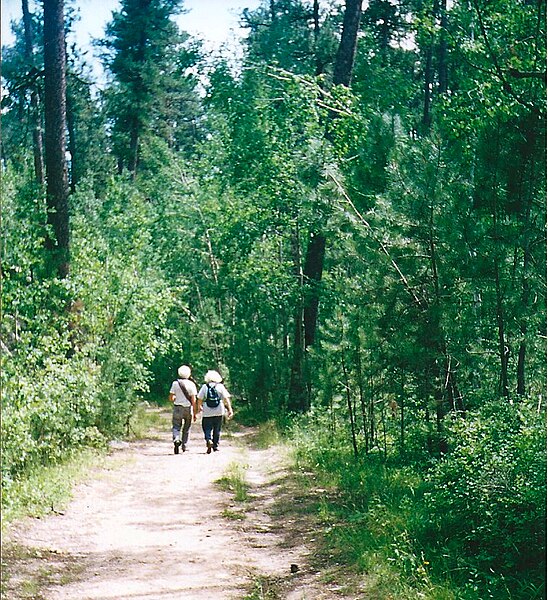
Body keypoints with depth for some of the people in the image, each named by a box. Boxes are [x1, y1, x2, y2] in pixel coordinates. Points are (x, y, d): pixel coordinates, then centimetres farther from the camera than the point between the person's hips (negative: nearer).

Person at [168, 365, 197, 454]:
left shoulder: (175, 383, -3)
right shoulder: (191, 384, -3)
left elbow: (171, 398, -3)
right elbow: (193, 400, -5)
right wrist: (194, 413, 0)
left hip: (178, 407, -1)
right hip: (188, 408, 1)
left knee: (176, 427, 3)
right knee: (187, 428, 15)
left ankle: (176, 439, -26)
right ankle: (184, 446, 17)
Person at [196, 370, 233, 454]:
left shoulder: (204, 387, 0)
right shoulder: (220, 387, 1)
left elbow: (200, 399, 1)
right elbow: (226, 399, -4)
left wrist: (199, 407, 20)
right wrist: (230, 410, -2)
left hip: (207, 412, -1)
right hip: (219, 412, 1)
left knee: (207, 428, 4)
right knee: (217, 430, 13)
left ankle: (208, 440, -23)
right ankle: (216, 446, 17)